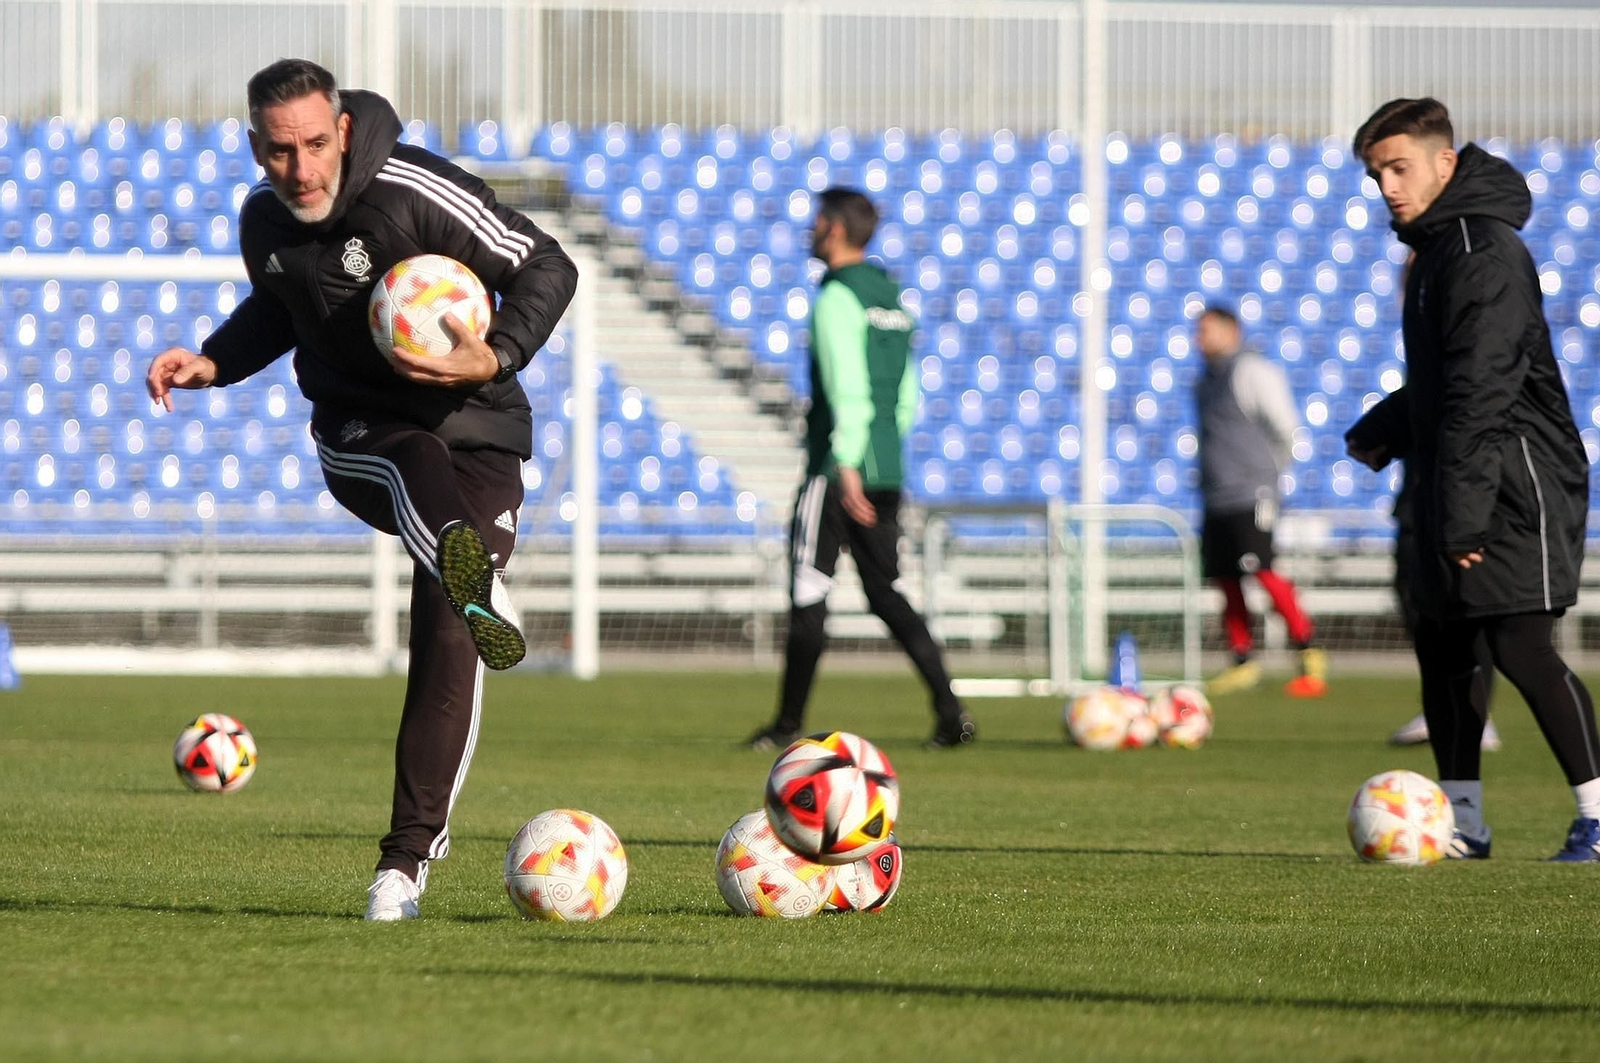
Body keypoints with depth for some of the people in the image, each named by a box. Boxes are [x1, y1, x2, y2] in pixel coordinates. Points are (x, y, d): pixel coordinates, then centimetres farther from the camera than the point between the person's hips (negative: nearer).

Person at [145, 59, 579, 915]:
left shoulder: (418, 194, -19)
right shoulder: (263, 222, 0)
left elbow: (547, 269, -13)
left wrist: (497, 357, -28)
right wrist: (212, 364, 5)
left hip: (475, 435, -3)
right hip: (357, 435, 3)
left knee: (445, 643, -13)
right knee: (417, 462, -37)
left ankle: (409, 855, -1)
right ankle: (474, 584, -69)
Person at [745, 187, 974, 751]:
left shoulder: (837, 297, -10)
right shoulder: (893, 295, 16)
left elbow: (847, 387, -21)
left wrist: (847, 463, -26)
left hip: (837, 471, -8)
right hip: (888, 472, 8)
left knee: (809, 594, 0)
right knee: (886, 593, 9)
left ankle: (788, 724, 5)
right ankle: (950, 711, -3)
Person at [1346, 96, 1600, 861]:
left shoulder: (1485, 253, -17)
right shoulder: (1435, 247, 16)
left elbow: (1479, 393, -22)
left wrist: (1463, 509, -25)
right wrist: (1383, 433, 16)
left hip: (1516, 482, -10)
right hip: (1453, 489, 10)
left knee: (1520, 646, -14)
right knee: (1441, 645, 10)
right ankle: (1462, 821, 15)